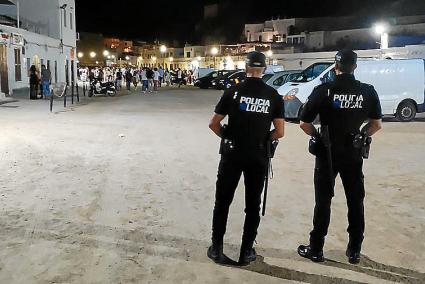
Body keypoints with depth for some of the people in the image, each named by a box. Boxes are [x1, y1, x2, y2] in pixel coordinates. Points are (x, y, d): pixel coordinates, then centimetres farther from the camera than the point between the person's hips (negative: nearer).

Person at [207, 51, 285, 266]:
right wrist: (264, 139, 12)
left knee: (222, 202, 11)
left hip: (232, 154, -1)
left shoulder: (233, 92, -5)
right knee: (253, 204, 12)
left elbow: (214, 124, -5)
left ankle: (216, 248, 17)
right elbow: (279, 132, -5)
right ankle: (246, 252, 19)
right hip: (258, 157, 1)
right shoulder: (274, 96, -3)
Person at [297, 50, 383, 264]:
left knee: (323, 201, 8)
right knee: (355, 202, 14)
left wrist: (318, 135, 6)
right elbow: (376, 124, 4)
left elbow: (304, 124, -11)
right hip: (353, 153, 2)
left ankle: (316, 249, 16)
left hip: (327, 153, -2)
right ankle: (354, 251, 22)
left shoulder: (324, 90, -11)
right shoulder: (368, 91, -3)